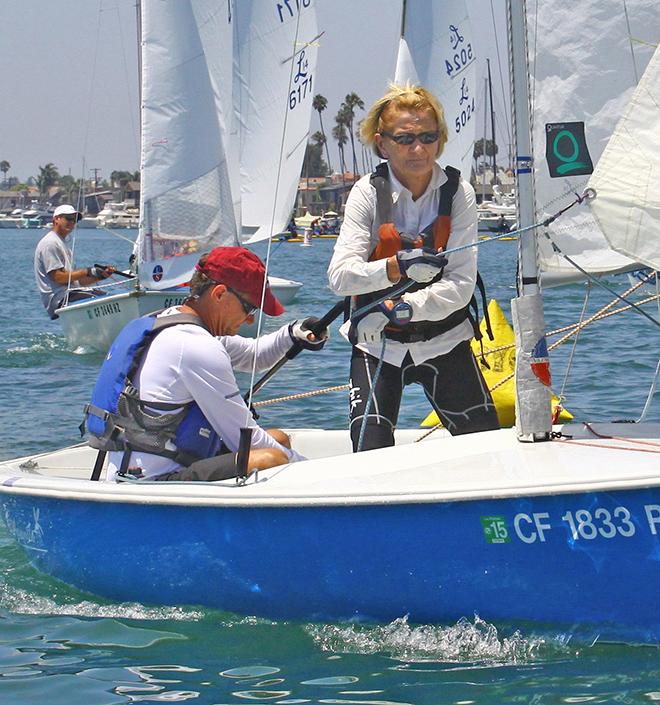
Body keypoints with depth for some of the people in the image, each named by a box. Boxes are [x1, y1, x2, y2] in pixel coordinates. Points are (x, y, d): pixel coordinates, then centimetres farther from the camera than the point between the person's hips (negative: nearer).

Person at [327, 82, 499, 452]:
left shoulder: (457, 192, -7)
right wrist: (397, 267, -34)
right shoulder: (369, 192, -7)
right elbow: (340, 276, -18)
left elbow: (461, 284, -14)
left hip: (443, 341, 1)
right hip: (377, 343, -1)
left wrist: (399, 309, -25)